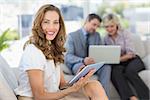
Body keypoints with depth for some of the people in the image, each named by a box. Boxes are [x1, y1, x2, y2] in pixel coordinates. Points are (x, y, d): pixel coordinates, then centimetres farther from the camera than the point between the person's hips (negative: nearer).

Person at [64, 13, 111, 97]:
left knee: (106, 66, -27)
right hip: (77, 64, -4)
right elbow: (68, 56, -14)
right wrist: (83, 61, -34)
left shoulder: (97, 35, 13)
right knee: (83, 68, -38)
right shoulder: (72, 36, -4)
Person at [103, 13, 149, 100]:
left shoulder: (125, 33, -4)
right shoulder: (106, 39, 9)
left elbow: (130, 54, -12)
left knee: (129, 70, -37)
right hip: (119, 64, 2)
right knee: (115, 71, -34)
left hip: (132, 60, -2)